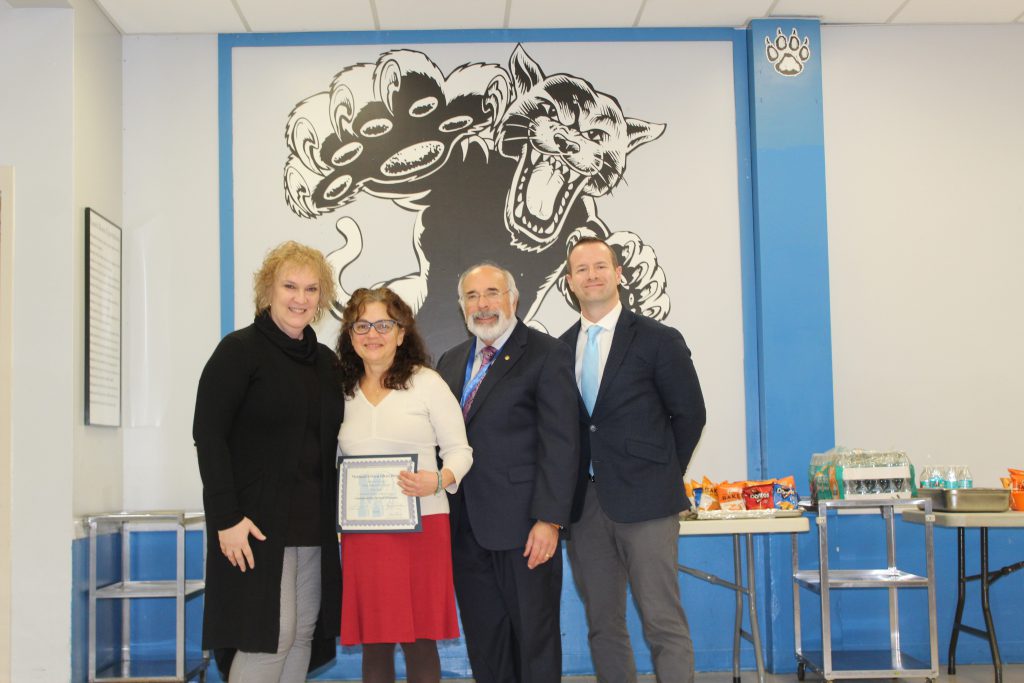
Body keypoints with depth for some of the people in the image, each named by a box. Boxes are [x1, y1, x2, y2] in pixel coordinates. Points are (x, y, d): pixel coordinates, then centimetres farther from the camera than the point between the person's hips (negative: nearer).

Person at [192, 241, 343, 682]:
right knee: (271, 631, -9)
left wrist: (332, 514, 9)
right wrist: (226, 517, -18)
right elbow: (208, 435, -12)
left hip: (313, 523, 7)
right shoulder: (240, 349, -6)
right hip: (257, 521, -6)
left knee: (304, 631, 7)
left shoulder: (325, 361, 13)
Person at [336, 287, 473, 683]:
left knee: (419, 641, 0)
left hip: (421, 525, -3)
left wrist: (439, 480, -20)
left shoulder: (426, 382, 0)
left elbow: (459, 449, 0)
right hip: (361, 529, 3)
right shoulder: (344, 391, 11)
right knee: (373, 642, 7)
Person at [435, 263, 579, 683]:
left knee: (534, 636, 4)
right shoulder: (451, 361, 16)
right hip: (466, 528, 6)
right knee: (484, 642, 13)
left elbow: (560, 443, -11)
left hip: (523, 525, -6)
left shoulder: (546, 354, -4)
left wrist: (549, 519, -17)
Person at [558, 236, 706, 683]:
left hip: (643, 500, -4)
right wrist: (565, 494, 5)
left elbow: (689, 414, 2)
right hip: (583, 502, 4)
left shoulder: (659, 340, -1)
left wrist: (662, 476, 2)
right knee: (602, 625, 10)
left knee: (663, 623, -3)